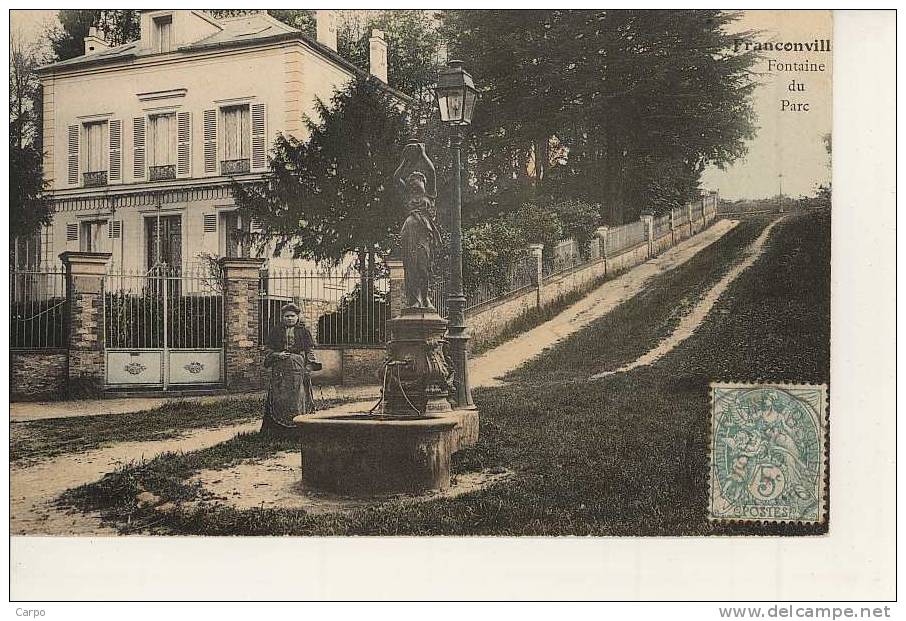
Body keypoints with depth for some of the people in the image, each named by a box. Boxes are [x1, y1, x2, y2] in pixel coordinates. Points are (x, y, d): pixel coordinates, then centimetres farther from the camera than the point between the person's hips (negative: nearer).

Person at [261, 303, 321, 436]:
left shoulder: (303, 331, 8)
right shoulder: (276, 331, 12)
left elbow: (310, 351, 7)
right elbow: (269, 351, 13)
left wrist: (308, 367, -4)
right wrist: (277, 354, -7)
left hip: (299, 368, -1)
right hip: (280, 369, 1)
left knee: (298, 399, -4)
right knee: (279, 399, -3)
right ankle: (277, 430, 1)